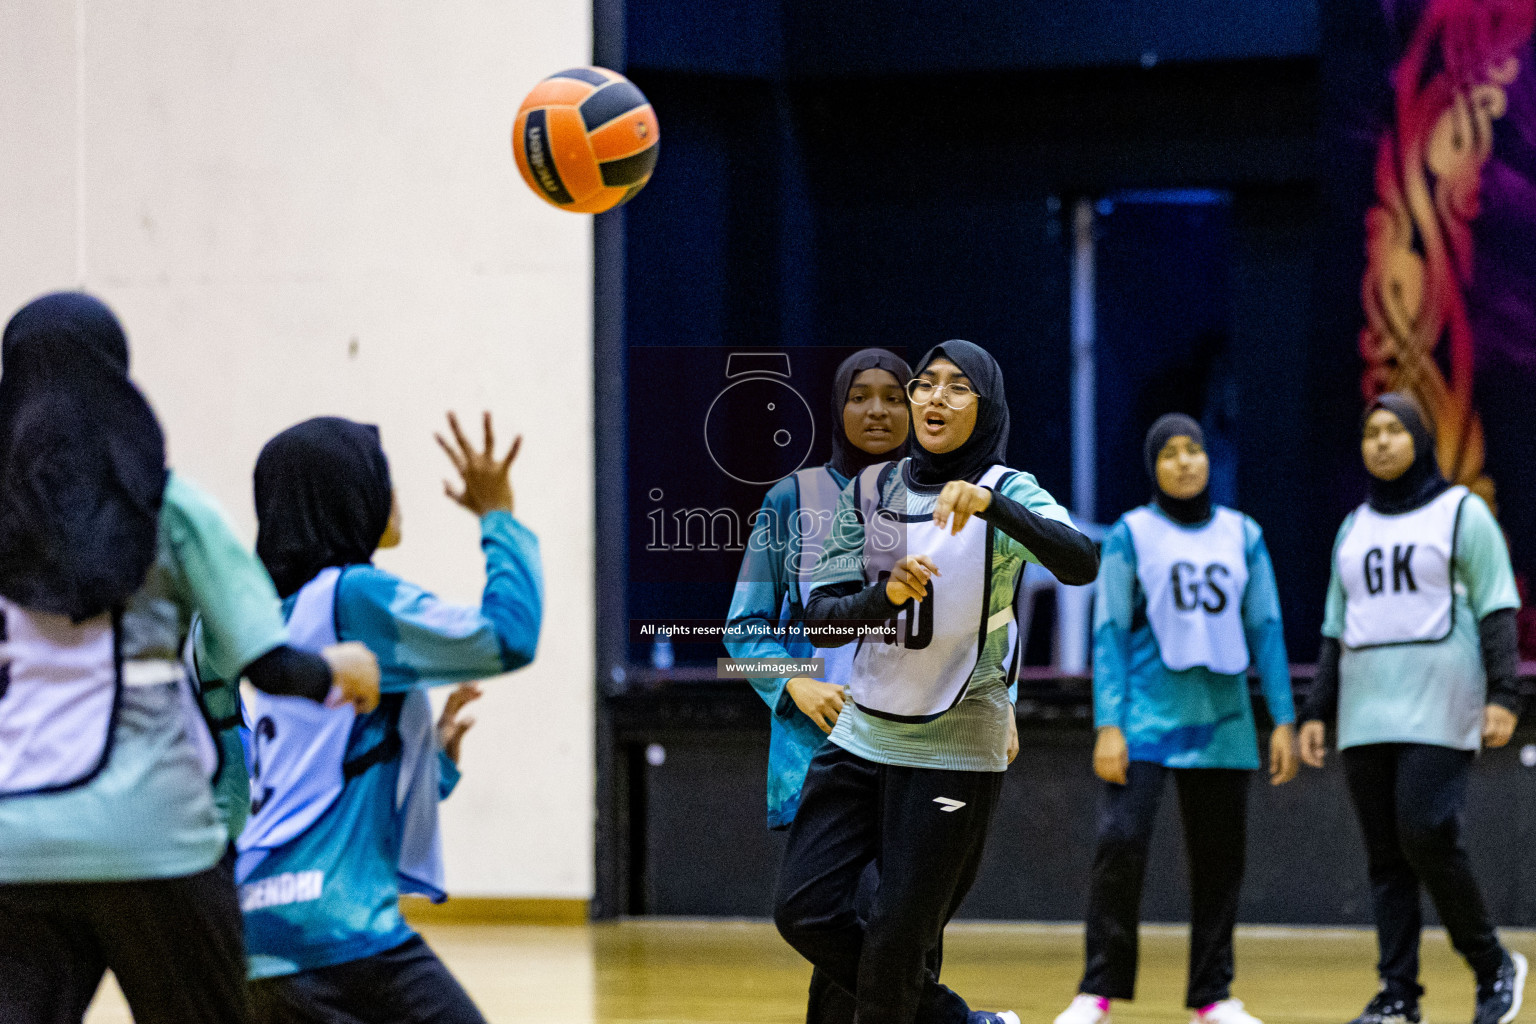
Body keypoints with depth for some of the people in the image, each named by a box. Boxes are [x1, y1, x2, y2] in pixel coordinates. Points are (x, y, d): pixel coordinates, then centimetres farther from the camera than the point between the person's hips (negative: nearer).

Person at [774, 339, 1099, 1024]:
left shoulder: (1009, 493, -9)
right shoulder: (870, 492, 5)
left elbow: (1080, 564, -29)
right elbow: (820, 613, -1)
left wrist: (989, 503, -42)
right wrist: (886, 595, -21)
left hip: (954, 752, -5)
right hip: (863, 734, 5)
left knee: (895, 942, -4)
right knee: (803, 910, 1)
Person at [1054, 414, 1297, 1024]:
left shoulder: (1242, 536, 10)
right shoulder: (1131, 535, 1)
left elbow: (1265, 630, 11)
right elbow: (1110, 634, -2)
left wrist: (1283, 720, 4)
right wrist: (1108, 726, -11)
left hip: (1220, 719, 3)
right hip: (1146, 717, -3)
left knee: (1219, 856, 3)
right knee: (1120, 843, -15)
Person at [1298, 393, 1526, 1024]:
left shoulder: (1462, 514, 2)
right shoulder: (1355, 529, 18)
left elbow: (1497, 611, -5)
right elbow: (1336, 631, 20)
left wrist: (1503, 694, -16)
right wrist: (1316, 712, 12)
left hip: (1438, 706, -6)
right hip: (1366, 712, 6)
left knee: (1426, 835, -17)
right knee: (1385, 854, 1)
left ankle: (1493, 966, -1)